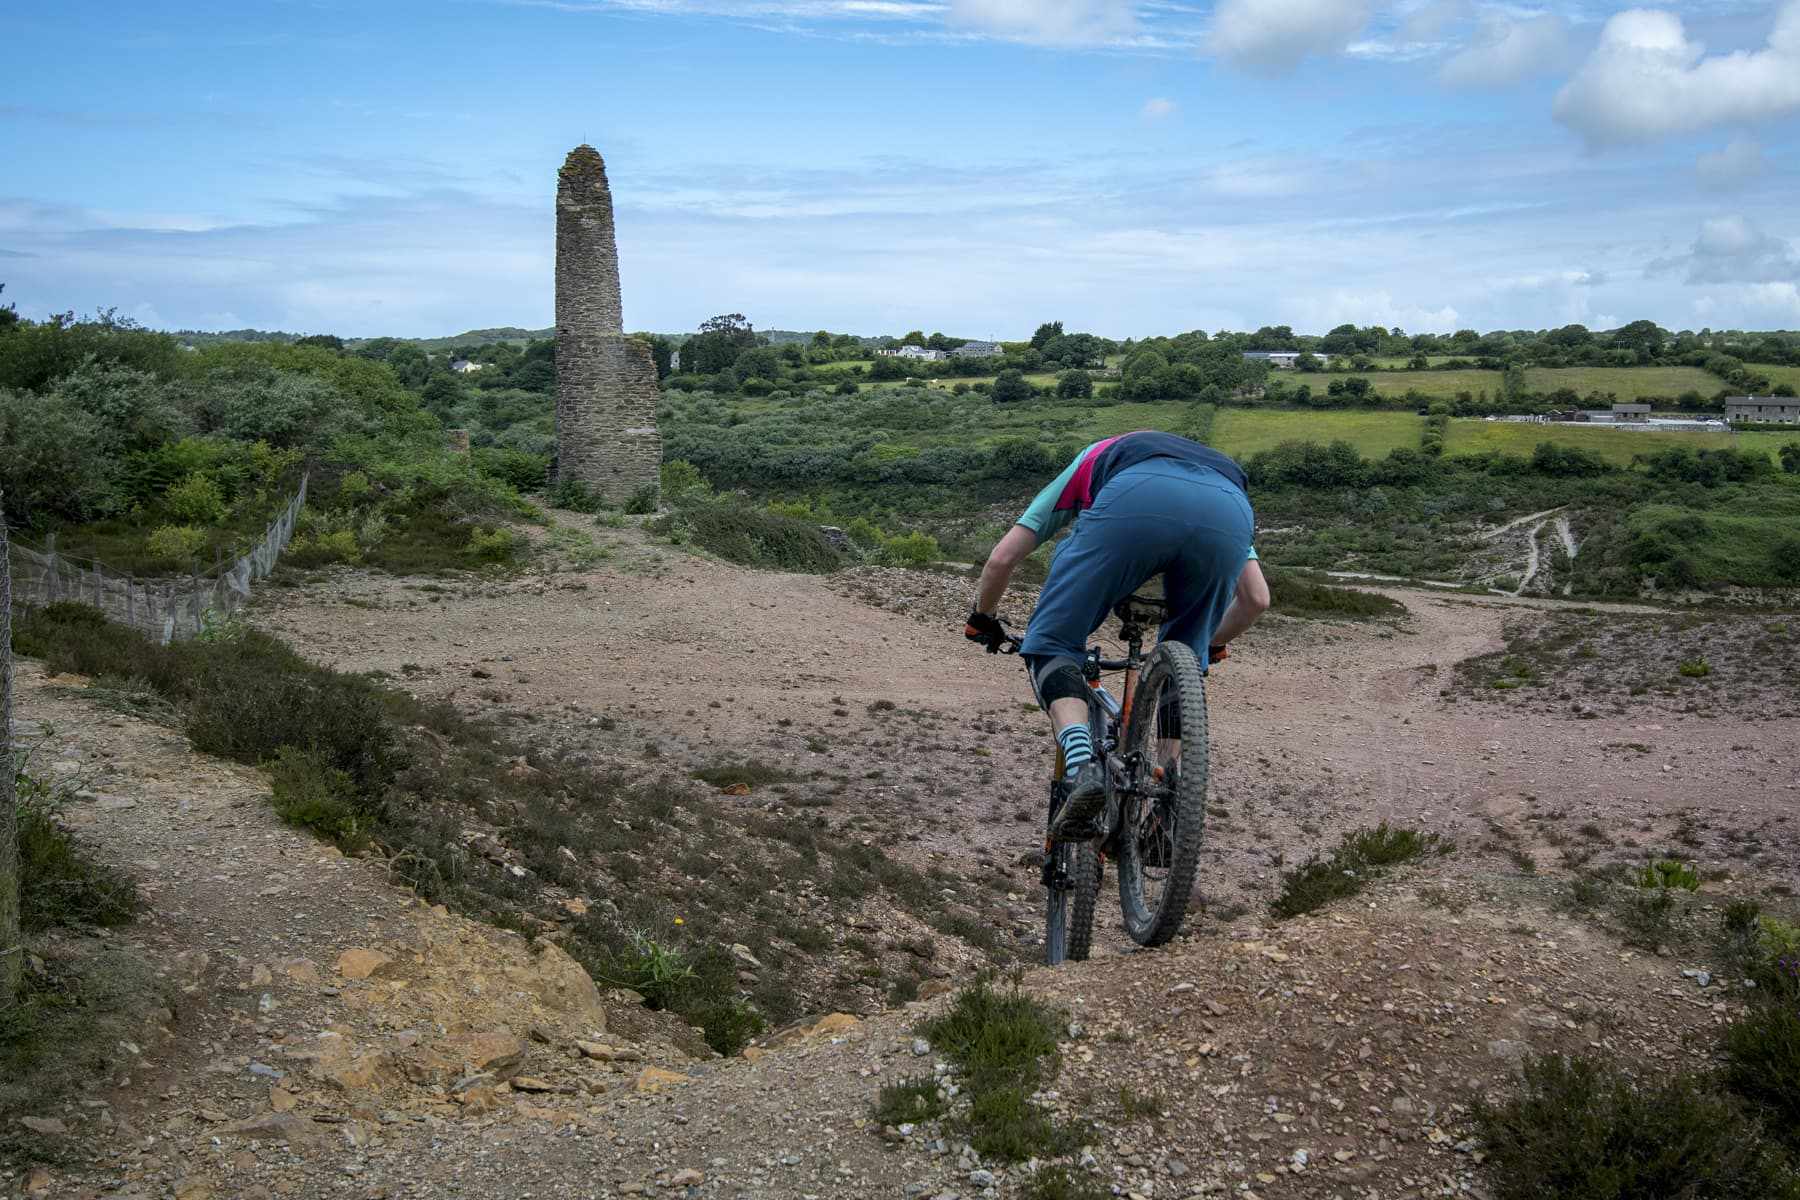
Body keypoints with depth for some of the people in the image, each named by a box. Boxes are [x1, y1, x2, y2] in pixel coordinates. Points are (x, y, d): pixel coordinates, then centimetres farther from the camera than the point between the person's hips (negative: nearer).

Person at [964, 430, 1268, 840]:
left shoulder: (1092, 460, 42)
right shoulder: (1220, 466, 48)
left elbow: (1002, 558, 33)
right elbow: (1256, 599, 40)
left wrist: (983, 620, 51)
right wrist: (1213, 645, 59)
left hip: (1134, 500, -3)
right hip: (1229, 510, 3)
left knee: (1053, 642, 12)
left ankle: (1083, 768, -10)